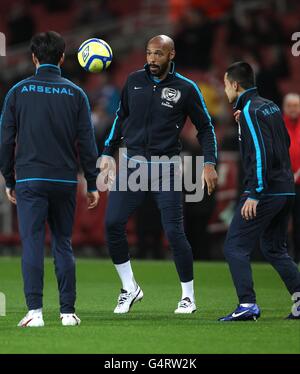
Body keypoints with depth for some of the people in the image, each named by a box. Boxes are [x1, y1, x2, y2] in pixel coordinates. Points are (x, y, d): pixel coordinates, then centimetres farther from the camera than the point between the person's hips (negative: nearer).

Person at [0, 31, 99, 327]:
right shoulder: (75, 94, 3)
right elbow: (87, 143, 3)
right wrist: (92, 185, 9)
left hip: (29, 181, -2)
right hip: (65, 181, 2)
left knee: (32, 245, -4)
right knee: (63, 245, 10)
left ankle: (35, 311, -12)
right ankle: (68, 312, 9)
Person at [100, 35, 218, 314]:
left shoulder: (186, 89, -2)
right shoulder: (134, 81, 7)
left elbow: (205, 127, 7)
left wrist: (209, 163, -3)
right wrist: (108, 152, 16)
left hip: (165, 167, -3)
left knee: (174, 232, -8)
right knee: (112, 224, -9)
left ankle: (188, 296, 7)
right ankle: (129, 288, 7)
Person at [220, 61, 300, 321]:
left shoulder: (250, 112, -13)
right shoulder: (271, 107, 14)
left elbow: (261, 154, -21)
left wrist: (254, 195, -23)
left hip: (265, 192, -9)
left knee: (235, 247, -4)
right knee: (274, 248, 19)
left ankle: (248, 305, -13)